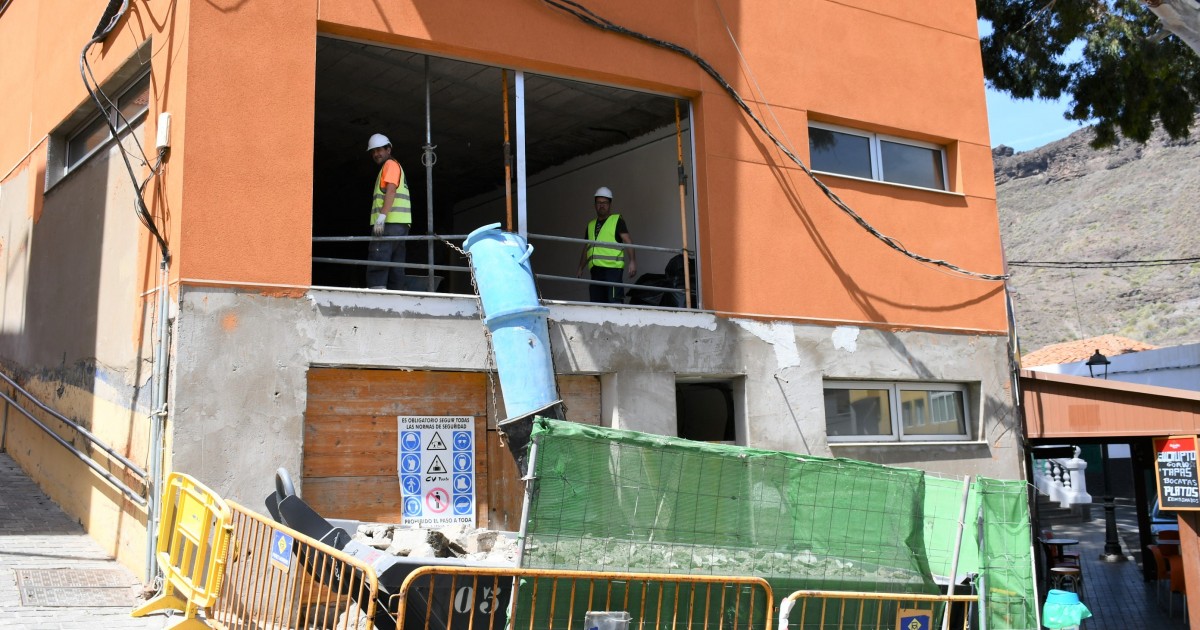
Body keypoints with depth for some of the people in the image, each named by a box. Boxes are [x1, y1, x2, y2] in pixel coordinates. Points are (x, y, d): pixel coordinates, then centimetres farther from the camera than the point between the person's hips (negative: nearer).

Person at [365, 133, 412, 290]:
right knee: (395, 265, 6)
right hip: (401, 224, 10)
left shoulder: (390, 164, 1)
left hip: (390, 223, -10)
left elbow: (391, 190, -14)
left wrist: (381, 216, -23)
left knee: (377, 263, -16)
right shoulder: (396, 167, 29)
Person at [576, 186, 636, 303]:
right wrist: (580, 268, 22)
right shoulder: (591, 225, 24)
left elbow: (628, 241, -4)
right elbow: (586, 248, 28)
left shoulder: (617, 220, 6)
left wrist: (632, 261, -16)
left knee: (614, 302, -15)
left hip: (613, 267, -6)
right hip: (596, 269, 6)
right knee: (596, 302, 1)